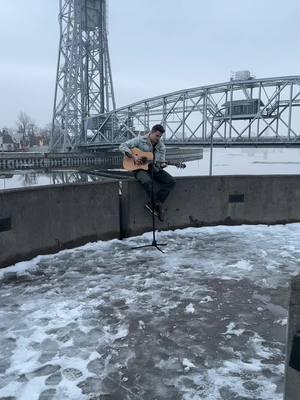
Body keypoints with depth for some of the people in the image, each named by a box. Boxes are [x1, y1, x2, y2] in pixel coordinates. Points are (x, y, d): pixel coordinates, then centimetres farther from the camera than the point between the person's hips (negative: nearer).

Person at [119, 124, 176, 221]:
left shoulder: (162, 147, 7)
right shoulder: (140, 140, -5)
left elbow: (160, 162, 6)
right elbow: (122, 146, -9)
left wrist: (162, 165, -20)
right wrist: (133, 156, -21)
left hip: (154, 169, 5)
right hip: (140, 168, -5)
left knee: (171, 181, -15)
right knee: (147, 181, -39)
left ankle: (151, 203, -18)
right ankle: (157, 205, -21)